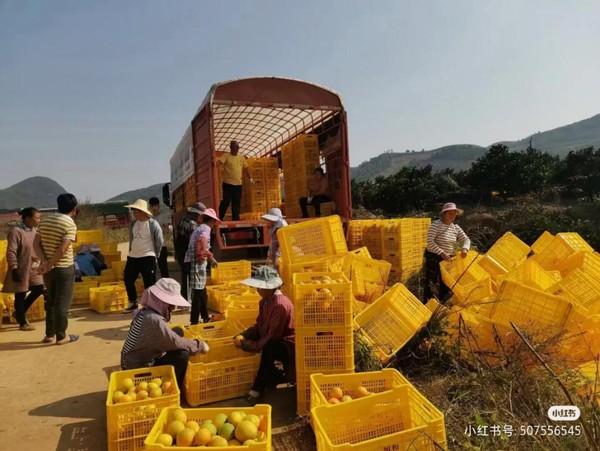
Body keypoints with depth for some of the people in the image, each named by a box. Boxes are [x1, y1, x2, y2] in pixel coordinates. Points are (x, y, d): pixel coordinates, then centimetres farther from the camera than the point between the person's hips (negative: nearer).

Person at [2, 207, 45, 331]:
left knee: (38, 289, 12)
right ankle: (22, 323, 16)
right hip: (22, 269, -8)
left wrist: (43, 263, 13)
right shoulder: (16, 231, -16)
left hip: (34, 268, 8)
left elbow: (40, 247, 17)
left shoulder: (35, 230, 8)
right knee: (20, 295, 4)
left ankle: (19, 313, 30)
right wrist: (14, 269, -20)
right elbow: (11, 252, -18)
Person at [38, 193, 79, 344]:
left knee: (50, 301, 18)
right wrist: (49, 265, -13)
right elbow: (62, 250, -23)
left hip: (48, 268, 6)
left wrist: (46, 261, 6)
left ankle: (49, 334, 25)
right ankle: (61, 336, 12)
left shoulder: (45, 219, 4)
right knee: (62, 303, 4)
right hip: (64, 268, -6)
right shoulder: (70, 224, -15)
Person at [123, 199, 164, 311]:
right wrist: (131, 251, 16)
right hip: (132, 257, 7)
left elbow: (160, 241, -6)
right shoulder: (133, 224, 8)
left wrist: (155, 254, 1)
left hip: (147, 258, -7)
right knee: (128, 279, 13)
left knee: (149, 283, -3)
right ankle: (133, 302, 31)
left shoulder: (153, 223, -11)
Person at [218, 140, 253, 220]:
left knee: (237, 203, 7)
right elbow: (219, 162, -19)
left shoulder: (241, 158, 14)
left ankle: (236, 219, 13)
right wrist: (219, 163, -42)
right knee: (226, 201, -7)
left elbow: (245, 168, 20)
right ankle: (219, 218, 3)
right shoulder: (226, 156, -2)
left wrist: (250, 178, 13)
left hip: (238, 184, 5)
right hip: (228, 183, -5)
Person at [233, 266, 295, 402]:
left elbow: (273, 335, -26)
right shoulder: (265, 301, 2)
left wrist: (255, 346, -25)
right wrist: (243, 336, -8)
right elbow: (259, 325, 7)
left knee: (268, 349, -37)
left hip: (288, 345, -10)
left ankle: (258, 389, -15)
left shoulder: (280, 304, -26)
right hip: (271, 341, 10)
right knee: (241, 340, 2)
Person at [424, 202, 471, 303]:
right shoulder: (436, 225, -13)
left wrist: (464, 248, -13)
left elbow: (466, 239, 10)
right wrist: (441, 253, -26)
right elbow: (430, 242, -19)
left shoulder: (456, 227, 9)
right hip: (434, 258, -7)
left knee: (448, 285, 9)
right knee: (433, 286, -9)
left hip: (449, 259, 7)